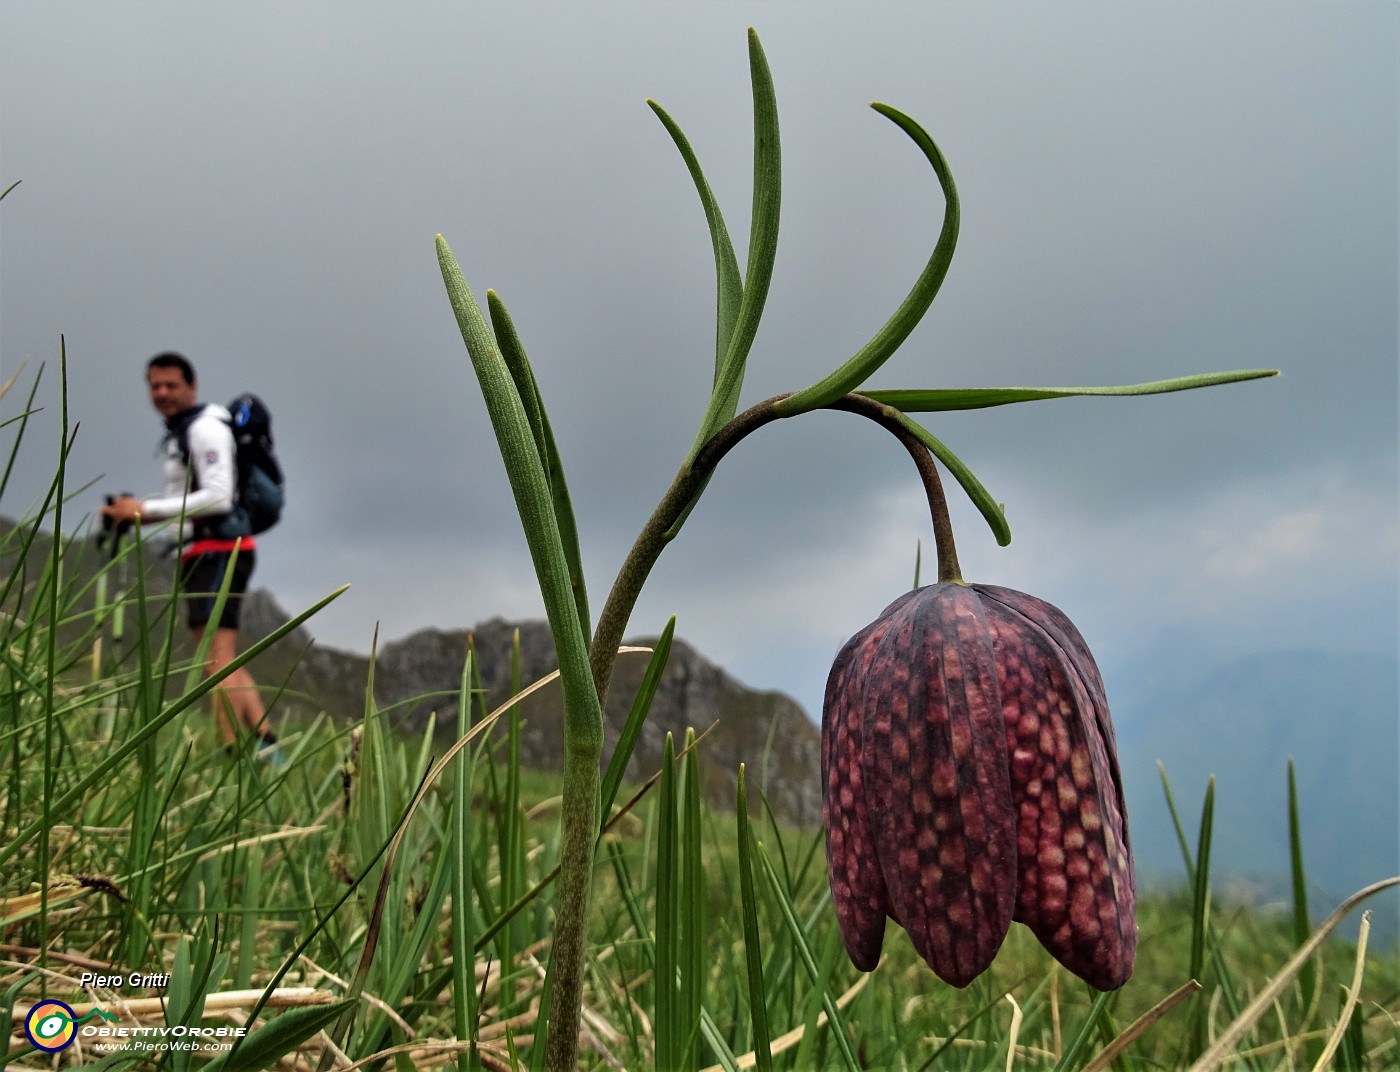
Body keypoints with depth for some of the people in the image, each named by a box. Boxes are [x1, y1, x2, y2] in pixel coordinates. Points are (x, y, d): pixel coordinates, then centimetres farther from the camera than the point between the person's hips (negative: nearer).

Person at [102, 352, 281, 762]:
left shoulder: (205, 427, -9)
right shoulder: (178, 433, 22)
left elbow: (218, 496, -20)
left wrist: (146, 508, -18)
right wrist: (132, 510, 8)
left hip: (220, 551, -11)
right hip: (203, 554, 11)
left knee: (217, 661, -15)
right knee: (226, 662, 13)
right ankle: (267, 745, 15)